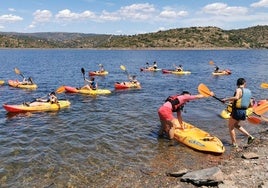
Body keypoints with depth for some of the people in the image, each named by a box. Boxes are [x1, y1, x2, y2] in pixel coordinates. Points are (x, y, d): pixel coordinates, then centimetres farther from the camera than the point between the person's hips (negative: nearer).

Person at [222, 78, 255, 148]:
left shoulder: (239, 90, -11)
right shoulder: (248, 91, 9)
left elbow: (236, 97, -33)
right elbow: (250, 104, 13)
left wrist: (226, 99, -23)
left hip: (237, 111, -7)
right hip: (244, 112, 7)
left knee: (230, 126, 11)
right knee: (235, 125, 27)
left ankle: (234, 144, 13)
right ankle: (249, 136, 17)